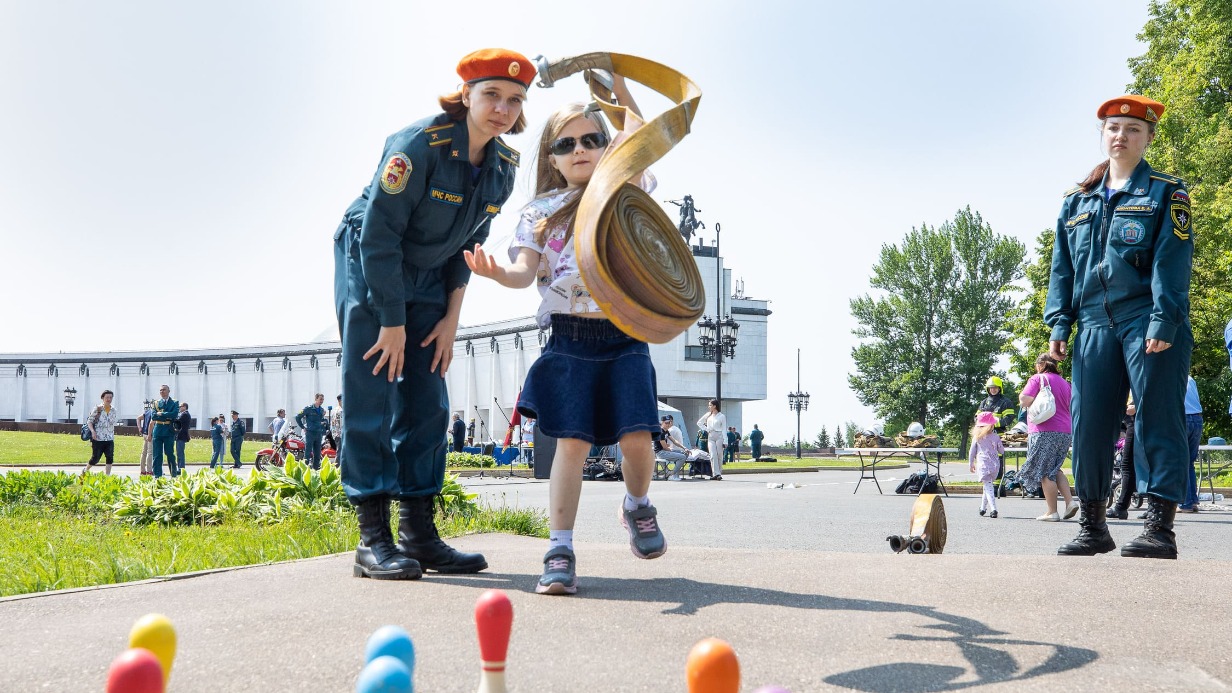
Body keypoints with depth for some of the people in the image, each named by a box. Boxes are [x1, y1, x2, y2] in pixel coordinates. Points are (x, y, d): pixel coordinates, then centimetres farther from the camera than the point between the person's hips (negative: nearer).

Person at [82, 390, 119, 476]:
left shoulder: (113, 410, 7)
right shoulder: (97, 409, -5)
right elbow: (89, 421, -5)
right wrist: (92, 431, -20)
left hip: (110, 439, 4)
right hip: (98, 439, -4)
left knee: (110, 457, -6)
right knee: (95, 458, 2)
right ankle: (85, 471, 28)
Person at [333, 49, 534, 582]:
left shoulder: (504, 167, -4)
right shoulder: (418, 145, -24)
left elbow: (467, 245, 7)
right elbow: (378, 233, -23)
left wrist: (451, 317, 1)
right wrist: (392, 322, -21)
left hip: (427, 280, 6)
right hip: (368, 271, -6)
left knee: (428, 406, 3)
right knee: (371, 401, -9)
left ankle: (419, 533, 9)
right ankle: (373, 539, -6)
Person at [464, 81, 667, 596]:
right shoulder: (541, 211, 7)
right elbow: (526, 272, -4)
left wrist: (620, 90, 10)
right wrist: (499, 273, -25)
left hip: (625, 338, 1)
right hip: (569, 341, -1)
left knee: (635, 436, -9)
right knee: (572, 441, -7)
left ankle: (638, 505, 23)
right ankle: (559, 552, -3)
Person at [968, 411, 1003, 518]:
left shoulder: (977, 437, -1)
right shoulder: (995, 437, 0)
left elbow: (972, 452, 5)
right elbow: (1002, 451, 9)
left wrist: (971, 465, 16)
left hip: (983, 465, -2)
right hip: (995, 465, 2)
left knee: (988, 486, -6)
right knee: (988, 486, 18)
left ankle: (993, 509, -20)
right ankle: (983, 507, 26)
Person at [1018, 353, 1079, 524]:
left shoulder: (1038, 379, -4)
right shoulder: (1064, 383, 16)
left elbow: (1025, 400, -15)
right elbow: (1070, 408, 22)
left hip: (1044, 431, -7)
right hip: (1065, 432, 7)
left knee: (1044, 472, -1)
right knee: (1054, 469, 19)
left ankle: (1052, 512, -3)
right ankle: (1070, 500, 3)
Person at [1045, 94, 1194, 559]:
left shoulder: (1166, 193, 4)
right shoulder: (1077, 202, 17)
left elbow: (1172, 261, -6)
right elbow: (1063, 267, 15)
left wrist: (1163, 321, -17)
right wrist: (1059, 324, 5)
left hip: (1150, 325, -4)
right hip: (1095, 327, 5)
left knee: (1157, 423, -6)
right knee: (1088, 426, 3)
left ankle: (1160, 528, -5)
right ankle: (1093, 526, 12)